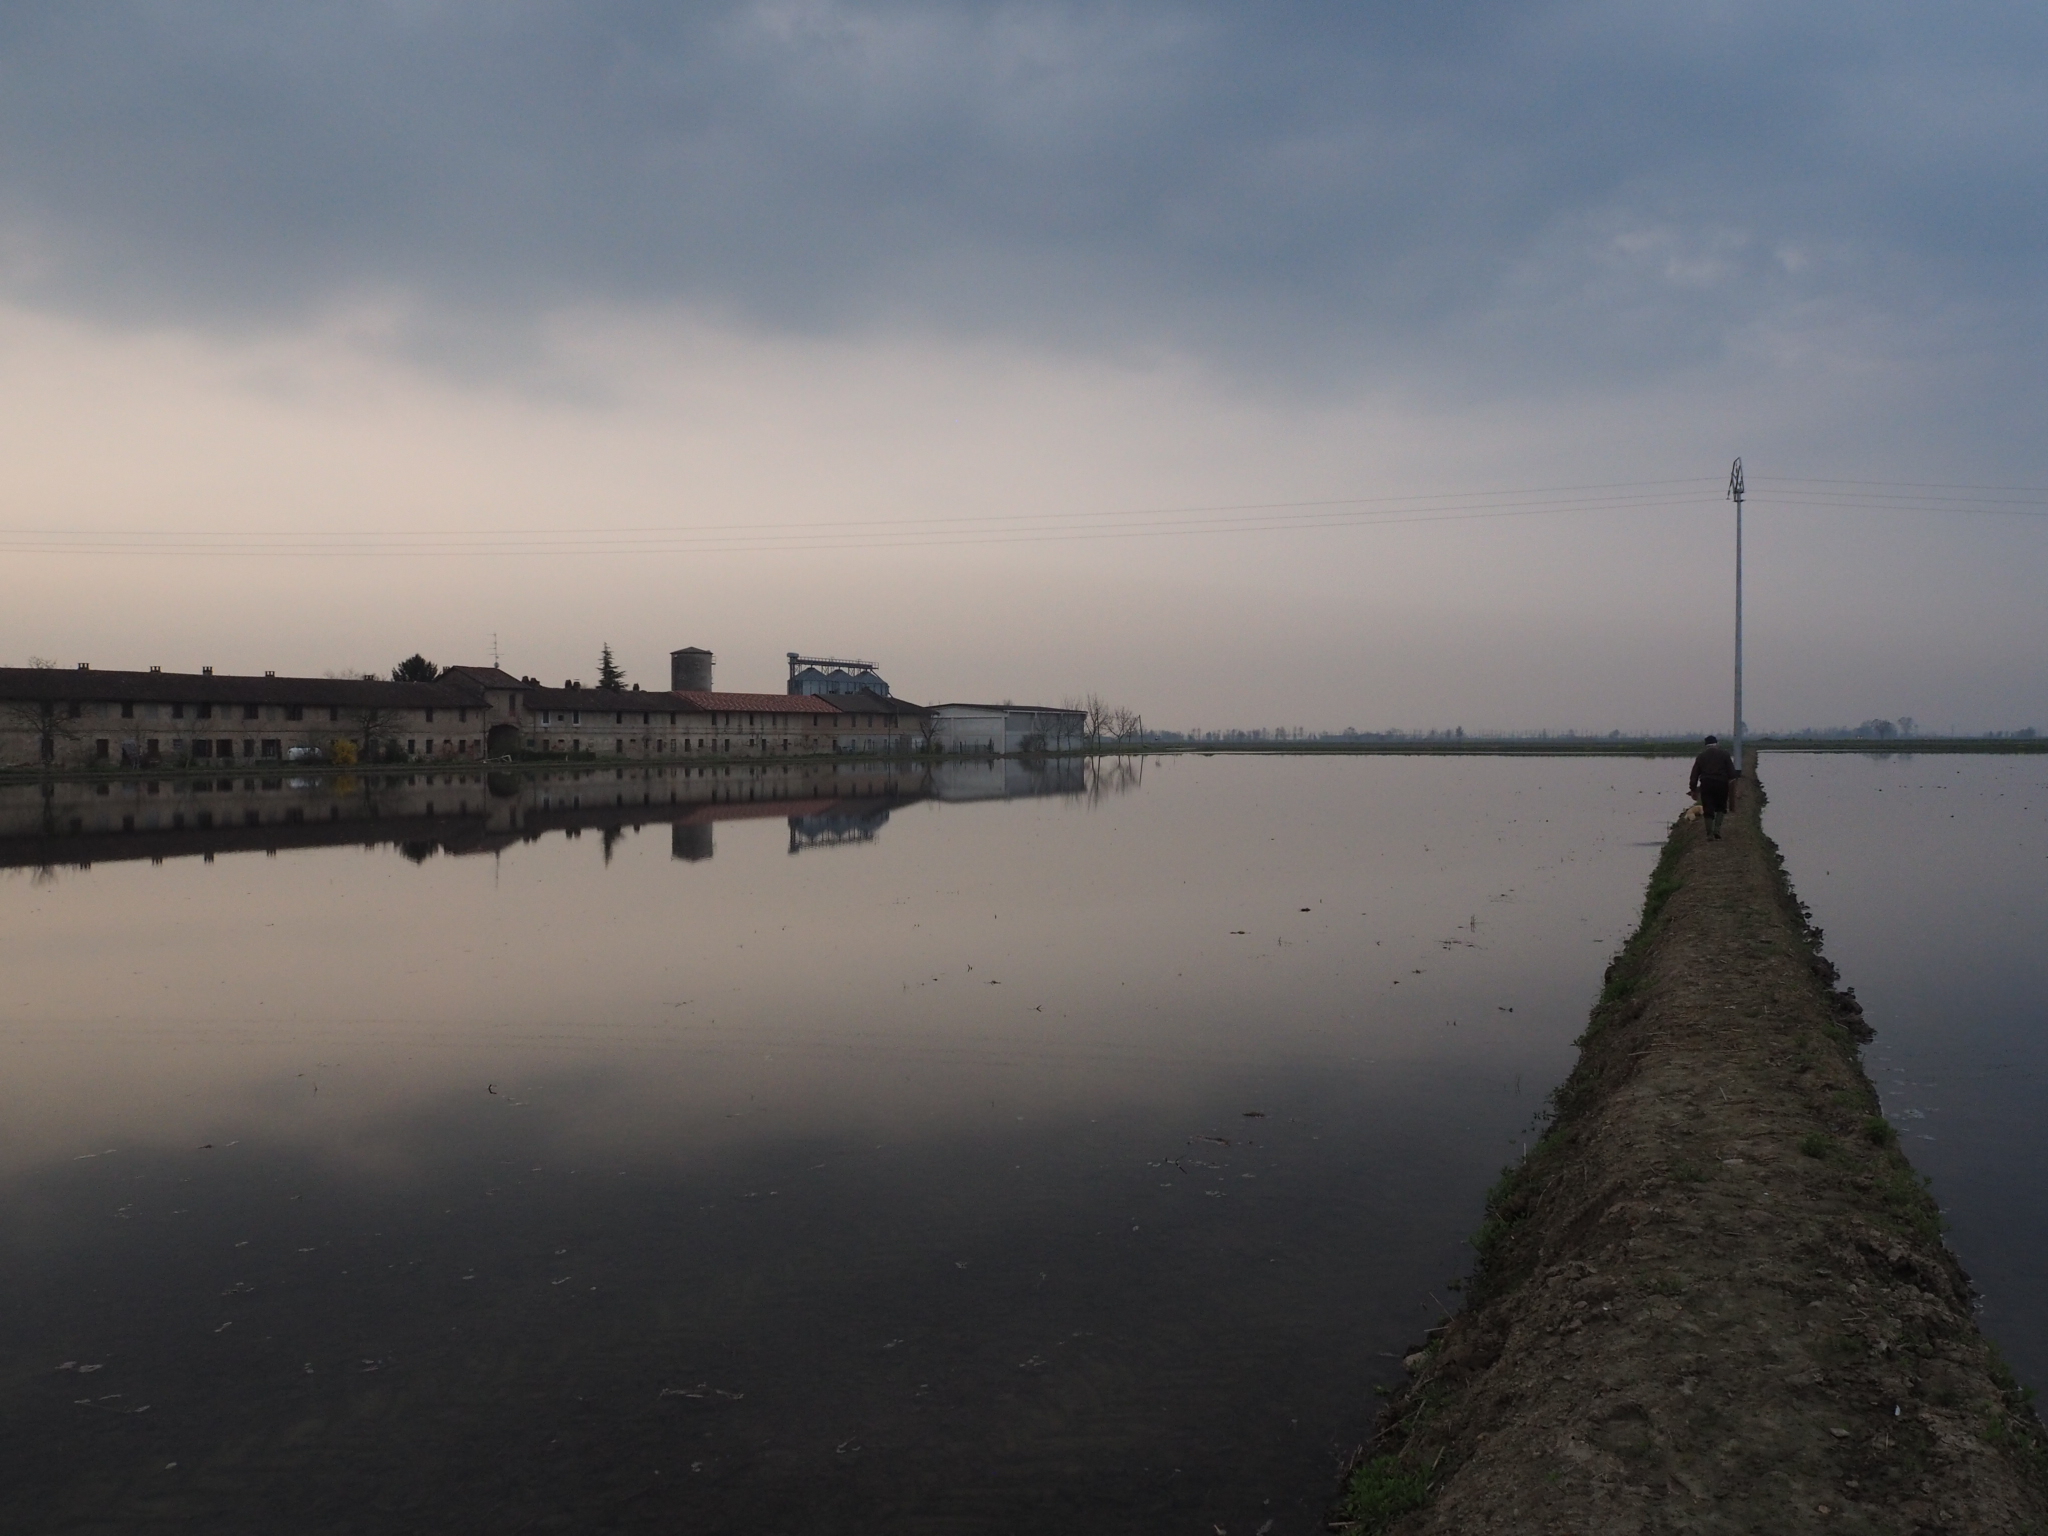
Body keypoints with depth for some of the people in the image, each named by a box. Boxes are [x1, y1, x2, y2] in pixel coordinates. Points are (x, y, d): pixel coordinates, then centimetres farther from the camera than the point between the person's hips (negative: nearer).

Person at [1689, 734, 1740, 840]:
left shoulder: (1701, 755, 10)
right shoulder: (1724, 753, 5)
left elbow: (1695, 773, 8)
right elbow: (1731, 771, -1)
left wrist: (1693, 788, 12)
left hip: (1706, 784, 1)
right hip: (1721, 784, -1)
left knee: (1708, 809, 4)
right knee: (1720, 807, 15)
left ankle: (1709, 833, 1)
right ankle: (1717, 828, -1)